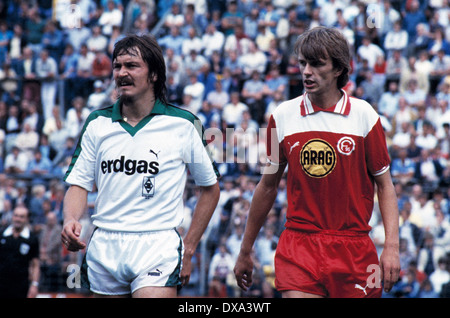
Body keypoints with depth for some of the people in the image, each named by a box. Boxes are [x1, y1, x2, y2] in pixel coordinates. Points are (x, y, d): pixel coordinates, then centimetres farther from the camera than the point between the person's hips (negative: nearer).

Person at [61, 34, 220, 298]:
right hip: (104, 249, 4)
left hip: (157, 249, -4)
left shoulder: (183, 125, -1)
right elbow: (79, 183, 9)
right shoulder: (97, 123, 8)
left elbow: (210, 187, 8)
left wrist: (188, 248, 4)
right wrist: (70, 221, -12)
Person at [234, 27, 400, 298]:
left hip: (354, 248, 0)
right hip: (298, 243, 0)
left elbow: (384, 184, 4)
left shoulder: (364, 115, 0)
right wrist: (245, 252, 16)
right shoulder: (282, 117, 4)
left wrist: (392, 247, -8)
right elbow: (268, 186, 13)